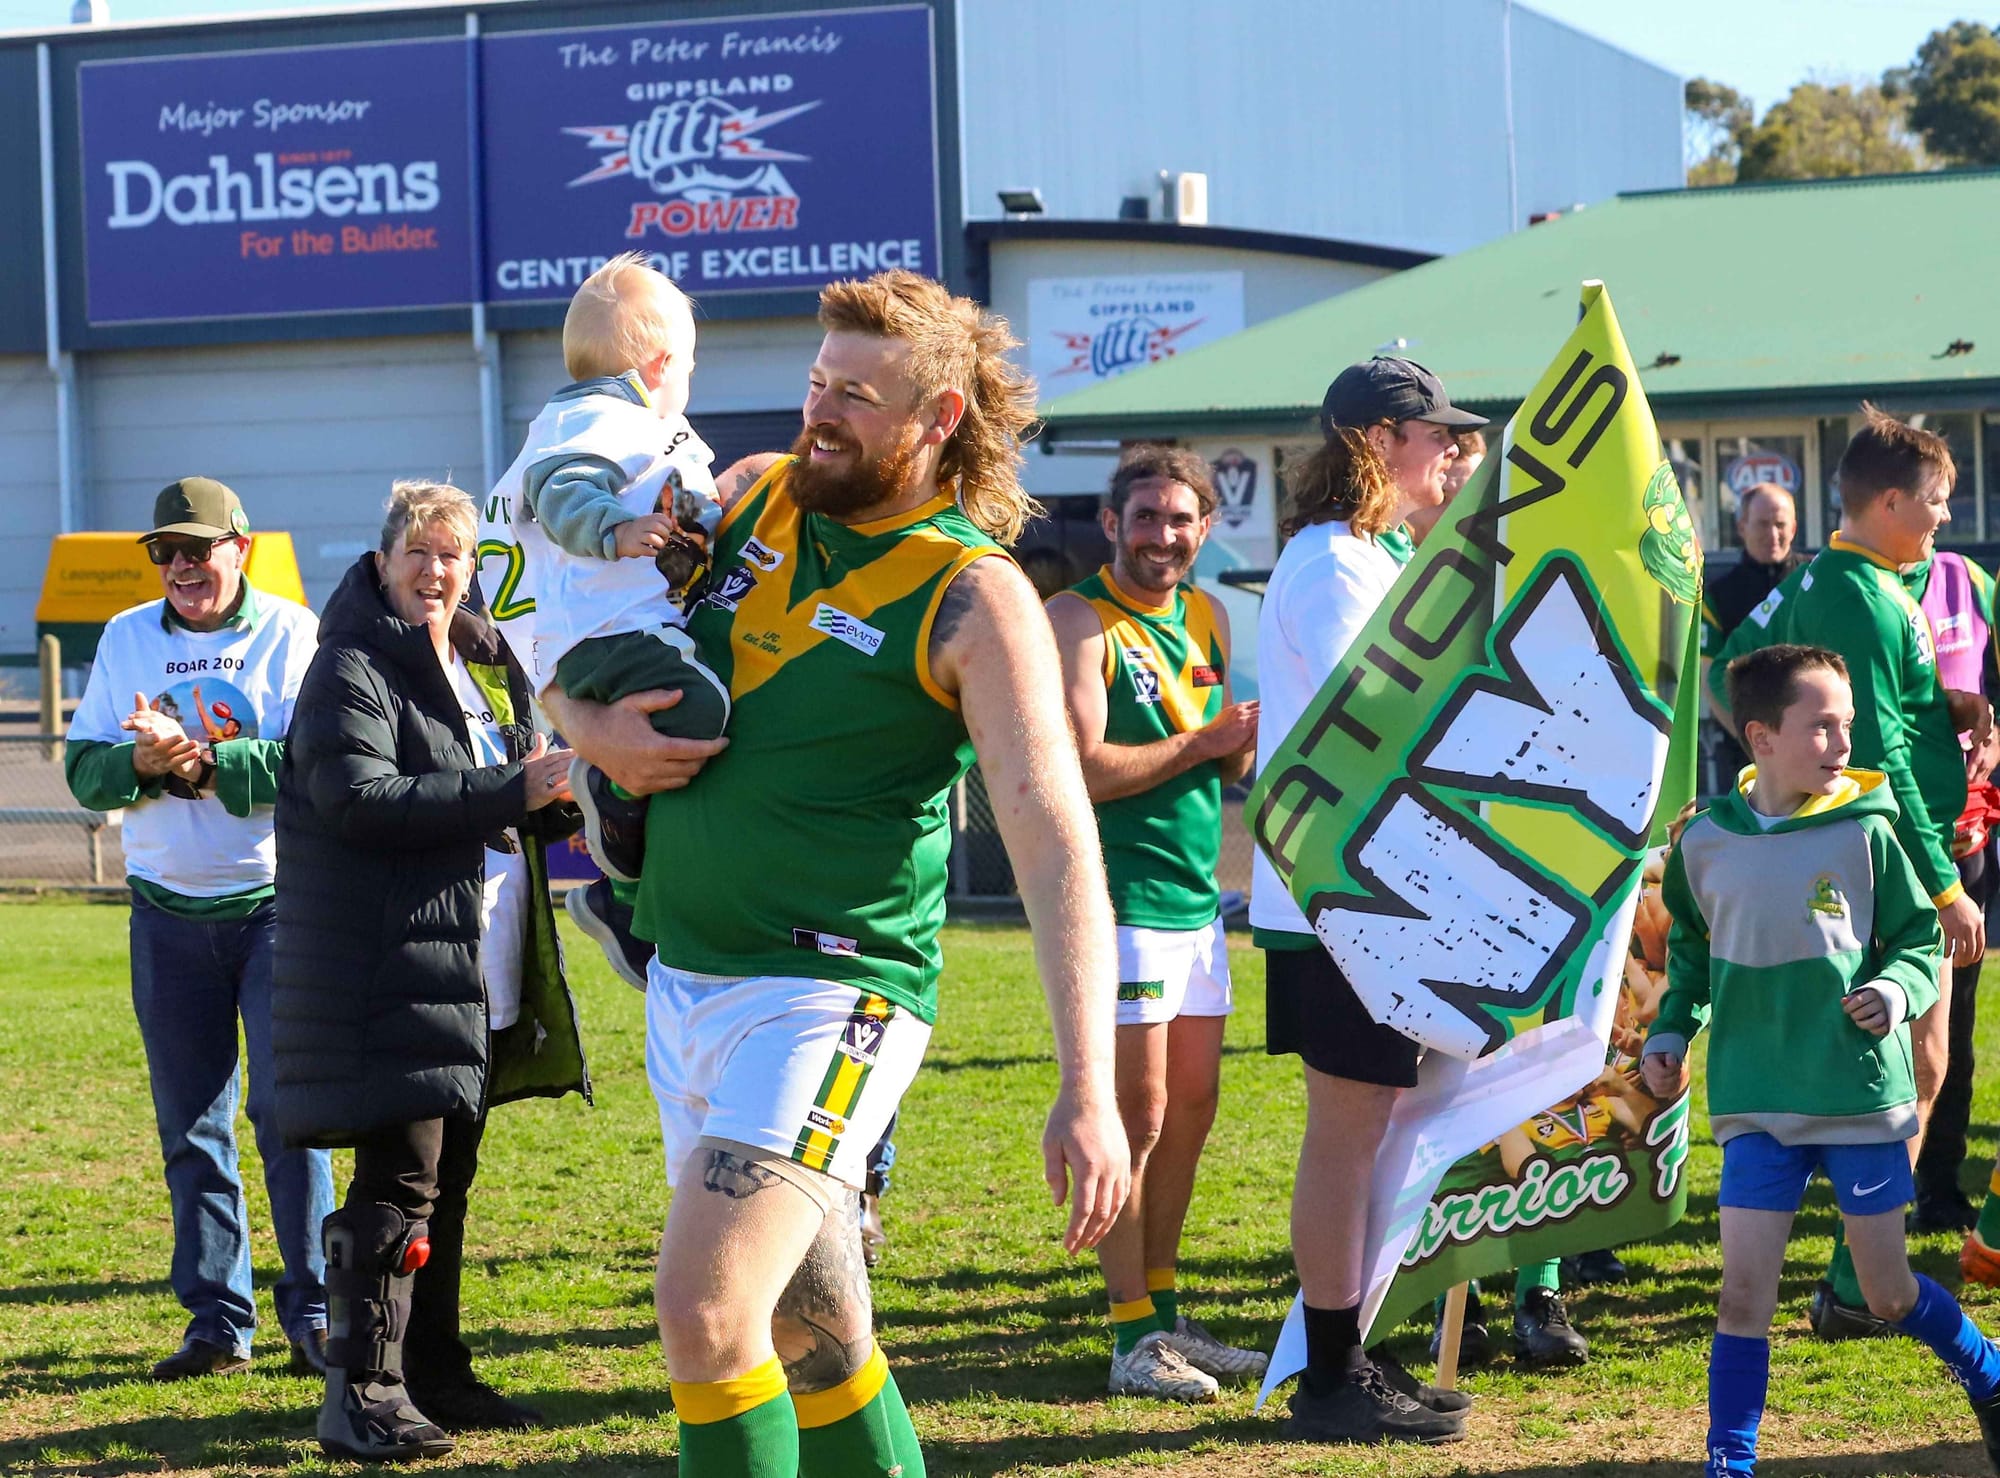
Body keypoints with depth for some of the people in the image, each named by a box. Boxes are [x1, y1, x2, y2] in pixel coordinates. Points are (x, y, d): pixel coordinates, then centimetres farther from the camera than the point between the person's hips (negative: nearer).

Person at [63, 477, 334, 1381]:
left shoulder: (292, 634, -2)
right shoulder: (126, 639, 10)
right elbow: (83, 770, 5)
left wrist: (205, 761, -25)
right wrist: (142, 761, -15)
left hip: (278, 906, -4)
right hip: (168, 912, 4)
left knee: (286, 1107, -6)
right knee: (189, 1125, 5)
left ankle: (312, 1313, 2)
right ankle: (217, 1321, 12)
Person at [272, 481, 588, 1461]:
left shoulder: (482, 664, 18)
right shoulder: (352, 668, -8)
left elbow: (509, 810, 25)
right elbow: (359, 796, -22)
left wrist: (562, 797, 0)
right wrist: (510, 793, -24)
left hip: (478, 973, 9)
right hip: (391, 967, -8)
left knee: (447, 1178, 13)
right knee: (398, 1183, -12)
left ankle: (435, 1376, 21)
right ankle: (361, 1397, -10)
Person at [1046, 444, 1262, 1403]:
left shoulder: (1205, 619, 14)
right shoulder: (1079, 621, -9)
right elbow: (1082, 769, -18)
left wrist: (1247, 742, -5)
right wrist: (1202, 743, -13)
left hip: (1196, 897, 8)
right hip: (1120, 900, -8)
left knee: (1192, 1110, 11)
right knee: (1137, 1117, -7)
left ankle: (1165, 1313, 21)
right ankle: (1132, 1335, -2)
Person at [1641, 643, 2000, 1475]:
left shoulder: (1864, 833, -7)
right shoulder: (1705, 844, -1)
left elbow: (1920, 942, 1)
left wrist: (1896, 990, -18)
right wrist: (1670, 1033, 8)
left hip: (1863, 1095, -1)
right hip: (1756, 1103, 1)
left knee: (1889, 1294, 7)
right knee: (1744, 1288, -5)